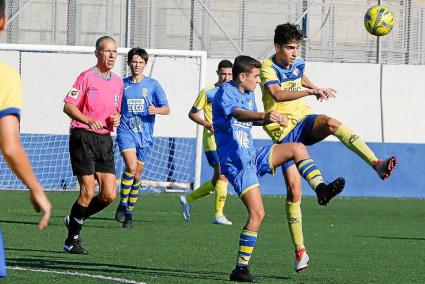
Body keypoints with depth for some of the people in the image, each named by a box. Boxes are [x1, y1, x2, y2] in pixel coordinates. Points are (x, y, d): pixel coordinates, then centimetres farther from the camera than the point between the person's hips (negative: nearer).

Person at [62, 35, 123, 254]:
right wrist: (89, 121, -26)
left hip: (105, 139, 6)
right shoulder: (86, 77, -6)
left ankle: (76, 219, 23)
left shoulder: (118, 82, 14)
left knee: (109, 195, -2)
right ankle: (72, 240, 4)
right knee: (88, 192, -10)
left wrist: (116, 119, 1)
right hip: (83, 138, -6)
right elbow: (68, 106, -10)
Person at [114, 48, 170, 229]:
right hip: (126, 131, -1)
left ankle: (129, 213, 19)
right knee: (131, 166, -24)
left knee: (137, 175, 6)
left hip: (145, 135, 1)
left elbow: (166, 109, 2)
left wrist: (156, 110, -19)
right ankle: (122, 205, -8)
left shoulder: (152, 84, 4)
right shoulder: (122, 84, 7)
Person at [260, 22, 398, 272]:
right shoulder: (268, 69, -11)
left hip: (304, 122, 4)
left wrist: (315, 87, 21)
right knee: (294, 189, -9)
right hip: (285, 133, -3)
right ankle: (300, 250, 0)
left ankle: (377, 164, -46)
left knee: (331, 123, -33)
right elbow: (278, 94, -32)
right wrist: (310, 91, -40)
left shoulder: (297, 64, 9)